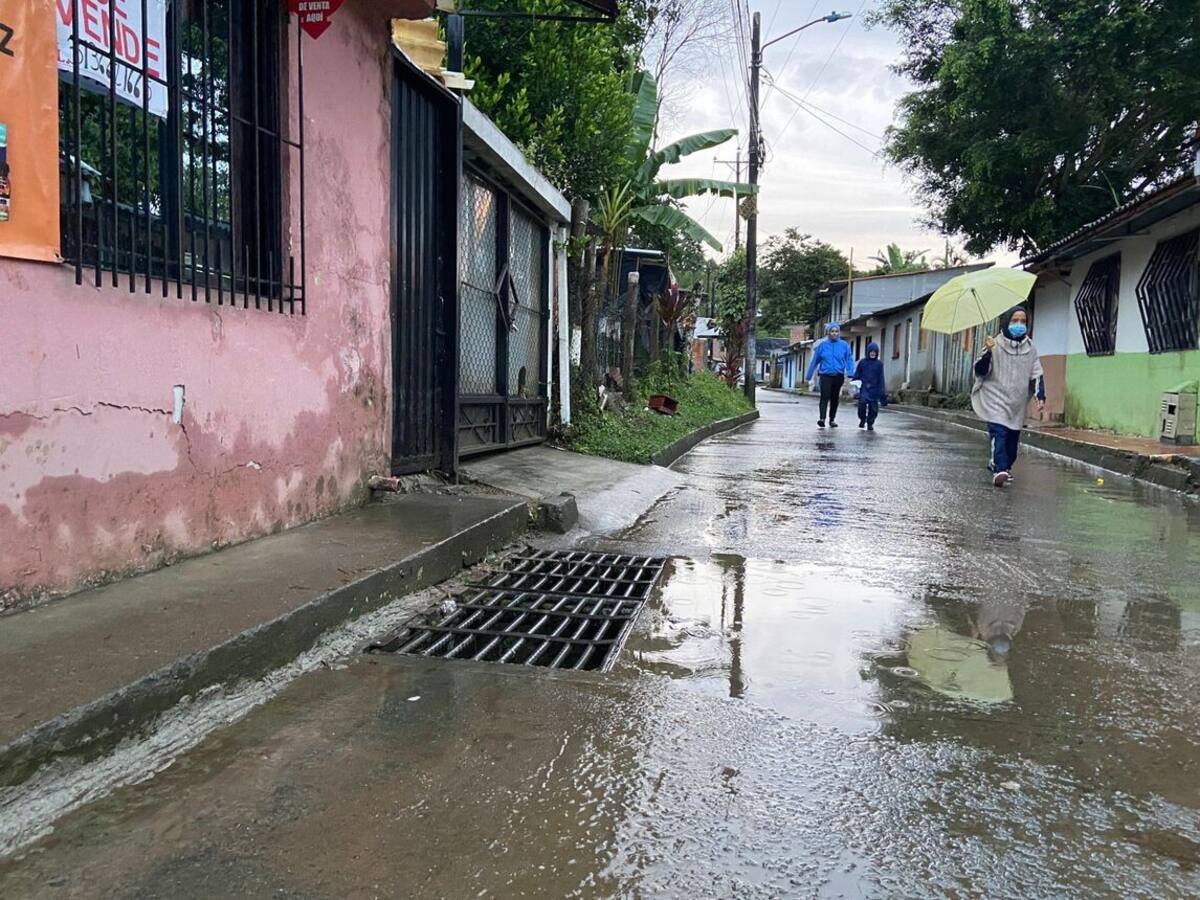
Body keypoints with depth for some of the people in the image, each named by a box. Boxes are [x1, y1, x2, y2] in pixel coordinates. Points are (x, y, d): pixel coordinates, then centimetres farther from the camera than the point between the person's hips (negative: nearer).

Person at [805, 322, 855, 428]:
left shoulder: (844, 345, 2)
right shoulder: (822, 345, 2)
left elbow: (849, 360, -1)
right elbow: (814, 361, 6)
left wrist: (850, 374, -17)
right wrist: (808, 376, 8)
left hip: (838, 376, 1)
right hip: (825, 375, -1)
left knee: (834, 398, 11)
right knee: (825, 397, -15)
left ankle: (832, 419, 22)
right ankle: (822, 419, -23)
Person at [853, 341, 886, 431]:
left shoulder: (879, 363, 5)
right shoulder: (862, 362, 5)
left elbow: (881, 378, 6)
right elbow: (857, 375, 9)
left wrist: (882, 392, 2)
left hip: (874, 389, 1)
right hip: (863, 388, -1)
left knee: (873, 407, -1)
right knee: (862, 402, -19)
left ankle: (870, 423, 17)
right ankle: (862, 419, 6)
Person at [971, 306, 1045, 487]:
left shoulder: (1030, 348, 10)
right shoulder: (996, 345, -3)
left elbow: (1037, 375, 12)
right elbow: (980, 371, -6)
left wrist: (1041, 396, 1)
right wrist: (987, 353, -23)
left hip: (1018, 403, 5)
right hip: (997, 400, -5)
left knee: (1013, 438, 8)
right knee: (999, 433, -19)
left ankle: (1004, 466, 25)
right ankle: (999, 470, -25)